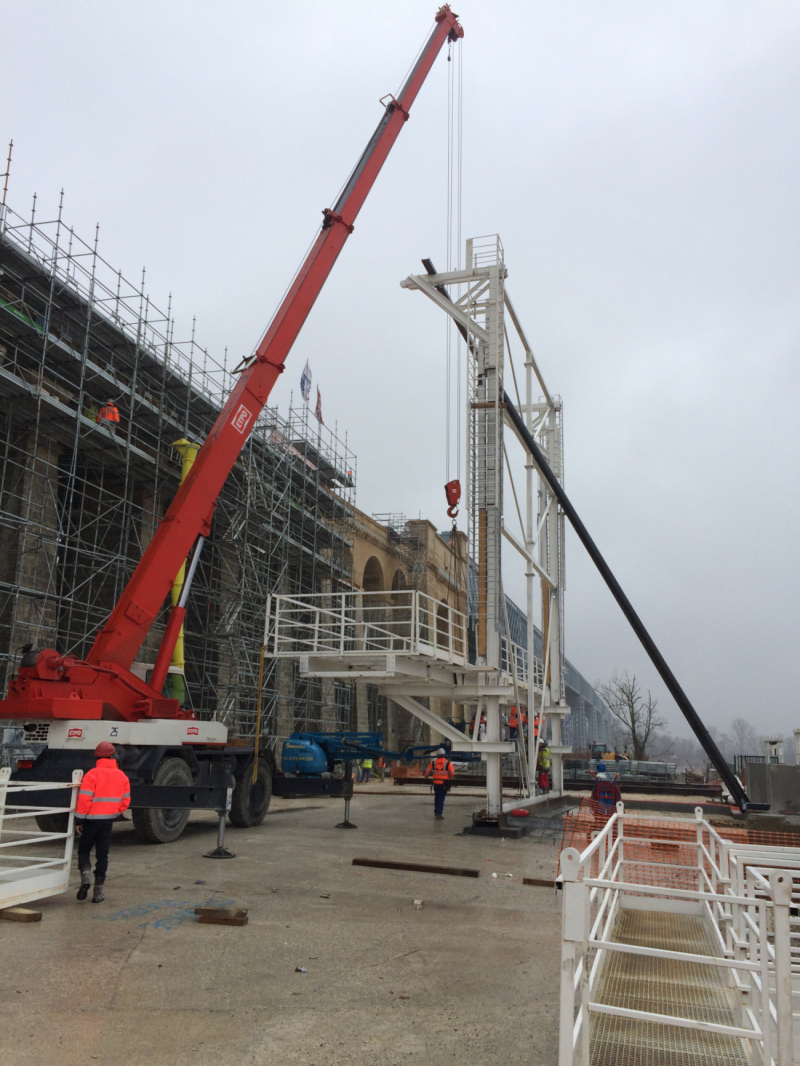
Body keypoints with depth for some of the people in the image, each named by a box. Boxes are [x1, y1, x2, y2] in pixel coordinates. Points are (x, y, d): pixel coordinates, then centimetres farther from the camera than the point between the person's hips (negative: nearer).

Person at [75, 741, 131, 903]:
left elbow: (84, 799, -16)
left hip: (91, 819, -3)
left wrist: (78, 820, -8)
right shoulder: (121, 776, 3)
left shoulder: (92, 774, -12)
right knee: (102, 855, 10)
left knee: (84, 850, 15)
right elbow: (125, 801, 6)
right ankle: (98, 891, 11)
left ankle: (86, 876, -9)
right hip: (108, 820, 3)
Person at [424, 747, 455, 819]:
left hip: (436, 783, 2)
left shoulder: (433, 762, 2)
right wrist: (450, 778, 14)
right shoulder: (447, 762, -5)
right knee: (441, 799, 2)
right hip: (444, 783, -2)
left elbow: (427, 771, 6)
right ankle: (439, 814, -3)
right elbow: (452, 773, -7)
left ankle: (436, 813, 26)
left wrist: (426, 776, 27)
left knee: (436, 798, 18)